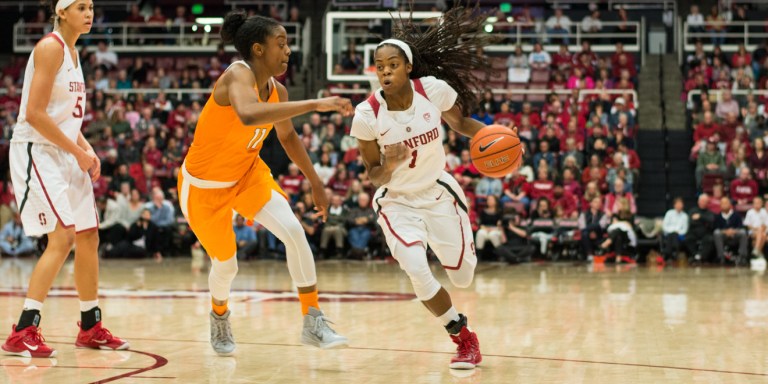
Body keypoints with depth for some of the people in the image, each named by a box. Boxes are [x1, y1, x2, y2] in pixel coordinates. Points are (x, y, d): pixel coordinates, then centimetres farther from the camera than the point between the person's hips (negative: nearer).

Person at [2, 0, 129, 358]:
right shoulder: (50, 47, -14)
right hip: (36, 151, -10)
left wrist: (88, 150, 6)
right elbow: (34, 114, -21)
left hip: (64, 153, 10)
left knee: (89, 238, 12)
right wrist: (78, 151, -15)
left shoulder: (73, 52, 15)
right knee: (63, 237, -18)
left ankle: (90, 328, 25)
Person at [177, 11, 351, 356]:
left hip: (247, 174, 6)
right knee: (226, 264, 7)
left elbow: (288, 136, 14)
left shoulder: (277, 91, -6)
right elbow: (249, 115, -53)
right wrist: (314, 104, -53)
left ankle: (313, 323, -8)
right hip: (203, 185, -6)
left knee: (294, 232, -15)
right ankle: (219, 318, 42)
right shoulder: (238, 75, -29)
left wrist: (315, 184, 16)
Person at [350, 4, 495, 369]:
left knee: (463, 278, 6)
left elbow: (460, 123, 3)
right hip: (396, 202, -2)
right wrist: (388, 166, -32)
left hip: (438, 193, 2)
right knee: (418, 272, -22)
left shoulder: (434, 90, -18)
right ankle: (463, 337, 4)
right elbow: (373, 175, -9)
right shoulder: (367, 115, -20)